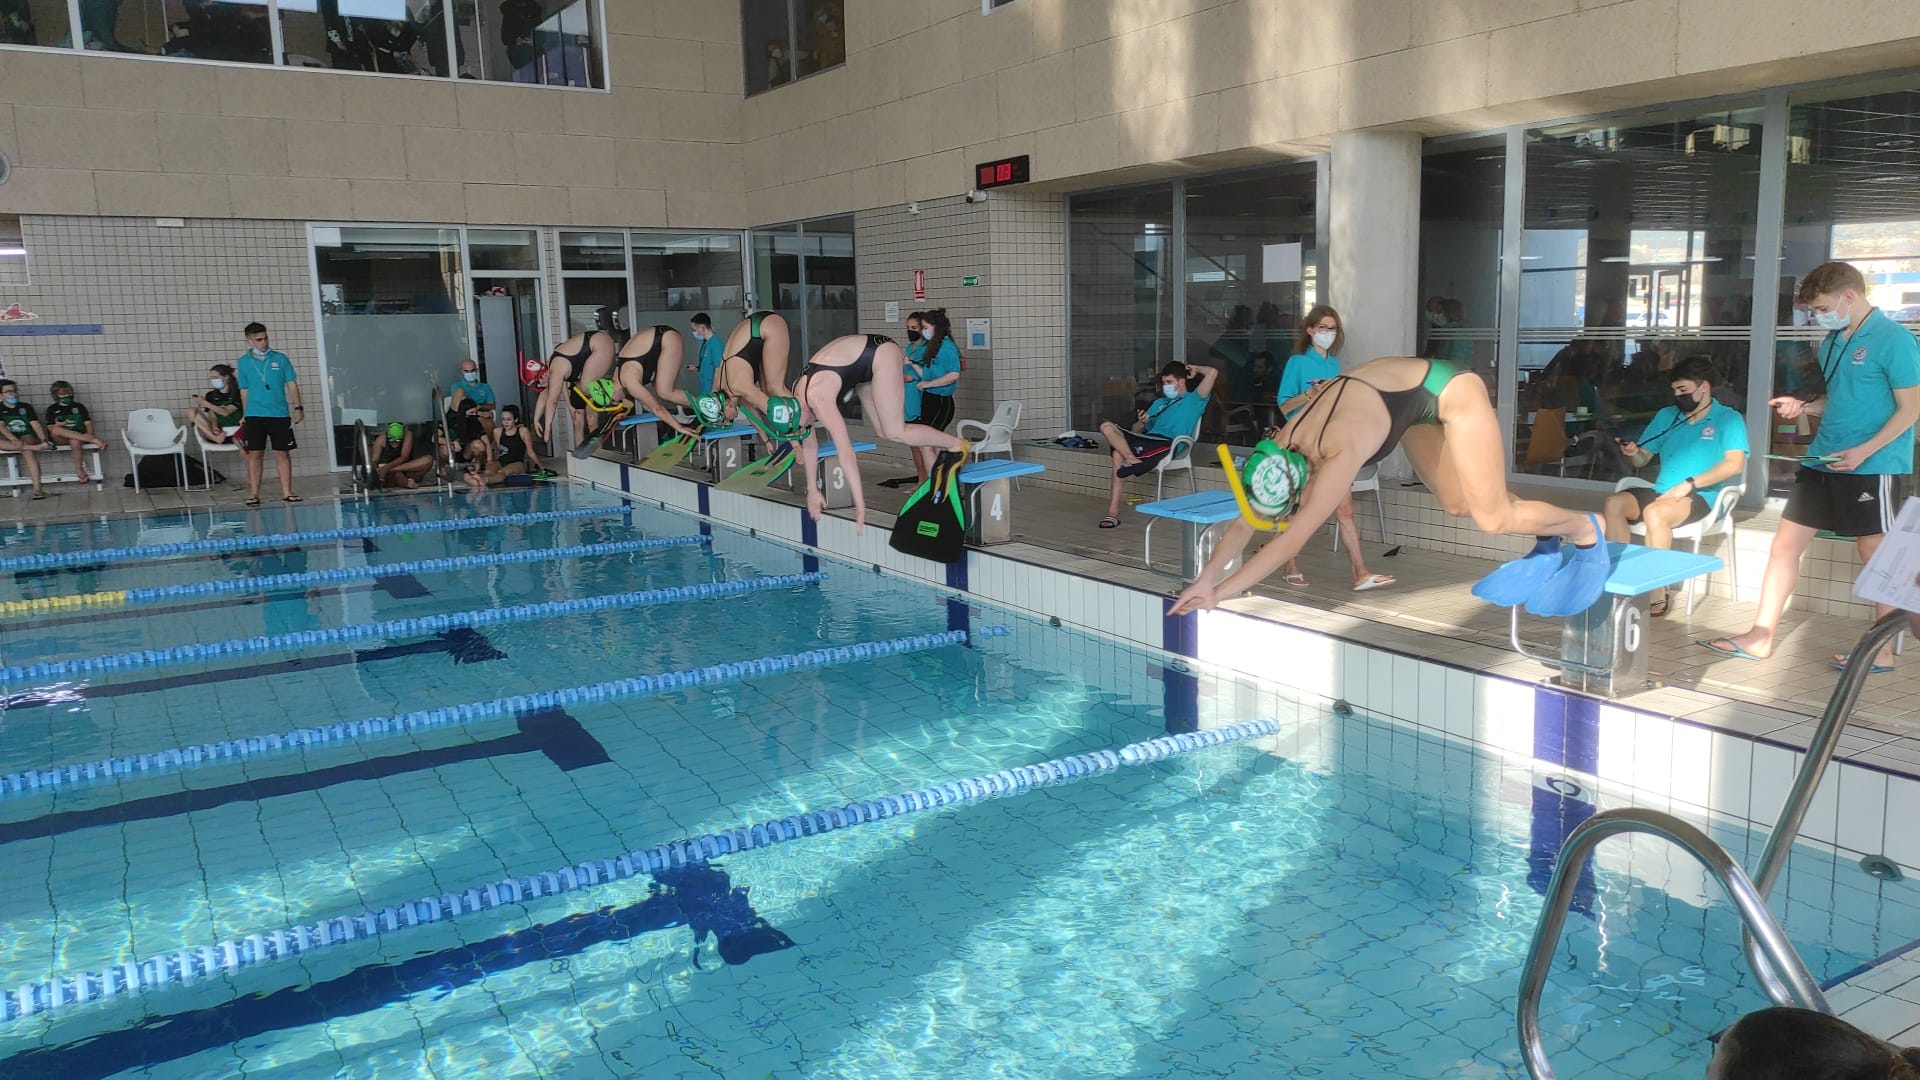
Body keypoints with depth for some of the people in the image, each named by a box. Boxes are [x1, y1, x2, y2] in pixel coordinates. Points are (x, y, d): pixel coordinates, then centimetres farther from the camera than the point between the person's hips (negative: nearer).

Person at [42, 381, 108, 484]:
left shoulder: (78, 406, 16)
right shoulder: (52, 409, 13)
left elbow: (88, 423, 9)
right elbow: (51, 428, 4)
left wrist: (90, 435, -9)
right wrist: (61, 424, -16)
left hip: (79, 436, 0)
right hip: (61, 439, 0)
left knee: (75, 442, -39)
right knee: (56, 430, -37)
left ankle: (79, 470, -29)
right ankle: (93, 440, -46)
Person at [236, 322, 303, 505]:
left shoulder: (280, 359, 3)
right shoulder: (243, 362, 5)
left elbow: (291, 384, 5)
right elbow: (244, 391, 10)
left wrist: (297, 407, -2)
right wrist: (245, 415, 9)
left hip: (280, 414, 0)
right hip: (255, 415, 0)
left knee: (283, 453, 3)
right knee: (255, 454, 1)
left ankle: (287, 492, 7)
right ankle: (253, 493, 5)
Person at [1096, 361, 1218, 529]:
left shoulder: (1193, 399, 15)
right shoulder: (1159, 403, 35)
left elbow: (1213, 373, -3)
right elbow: (1136, 431, 29)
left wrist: (1196, 369, 16)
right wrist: (1141, 422, 6)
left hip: (1168, 443, -7)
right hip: (1148, 438, 7)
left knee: (1118, 453, -31)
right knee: (1107, 426, -18)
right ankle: (1132, 460, -35)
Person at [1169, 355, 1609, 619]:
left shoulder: (1338, 456, -39)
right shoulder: (1281, 449, -19)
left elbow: (1291, 541, -42)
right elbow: (1245, 521, -11)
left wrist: (1220, 593, -42)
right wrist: (1206, 577, -23)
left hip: (1451, 391, -7)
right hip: (1408, 398, 7)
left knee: (1493, 516, -4)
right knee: (1457, 504, 11)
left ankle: (1585, 529, 20)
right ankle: (1546, 542, 32)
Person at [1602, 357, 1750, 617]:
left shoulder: (1728, 419, 4)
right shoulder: (1666, 416, 19)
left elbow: (1735, 464, -10)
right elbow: (1643, 459, 19)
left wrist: (1689, 484, -19)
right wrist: (1633, 453, -6)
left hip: (1700, 496, -5)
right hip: (1660, 492, 5)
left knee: (1655, 512, -36)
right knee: (1614, 502, -24)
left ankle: (1657, 593, -28)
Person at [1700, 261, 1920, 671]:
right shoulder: (1832, 342, 13)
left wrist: (1864, 450, -22)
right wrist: (1804, 406, 4)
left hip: (1872, 466, -8)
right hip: (1823, 461, 8)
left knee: (1877, 555, 2)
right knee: (1785, 543, 5)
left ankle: (1884, 651, 13)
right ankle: (1760, 636, 10)